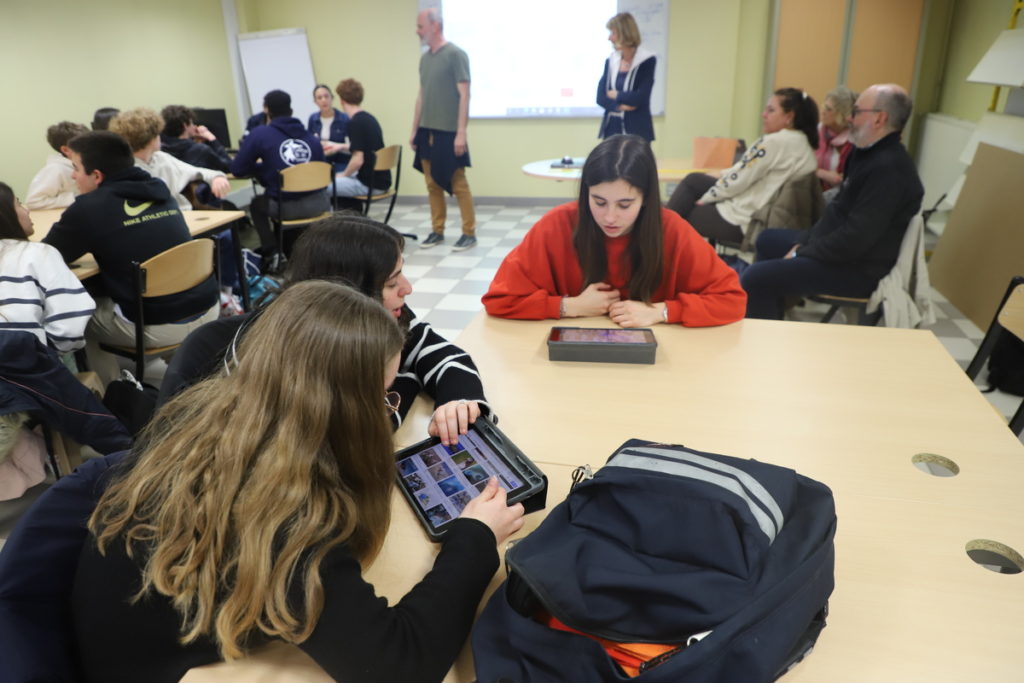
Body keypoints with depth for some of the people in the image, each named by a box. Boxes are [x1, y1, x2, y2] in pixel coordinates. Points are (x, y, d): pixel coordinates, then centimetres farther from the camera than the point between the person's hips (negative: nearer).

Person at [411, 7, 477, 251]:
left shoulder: (455, 54, -7)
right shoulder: (424, 58, 13)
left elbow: (464, 95, -11)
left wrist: (461, 132, -16)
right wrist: (414, 129, 15)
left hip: (448, 132, -7)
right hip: (426, 131, 7)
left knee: (458, 184, -2)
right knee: (432, 184, 9)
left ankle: (469, 233, 6)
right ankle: (437, 231, 18)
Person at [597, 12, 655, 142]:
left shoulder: (647, 61, -4)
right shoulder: (610, 61, 11)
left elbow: (640, 98, -14)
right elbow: (600, 98, 2)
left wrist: (615, 95, -1)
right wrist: (620, 106, -14)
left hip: (636, 131, -5)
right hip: (612, 129, 5)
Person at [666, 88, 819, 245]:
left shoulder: (775, 142, -21)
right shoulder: (805, 143, 8)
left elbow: (738, 178, -17)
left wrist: (705, 198, -4)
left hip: (744, 222, -10)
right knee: (693, 180, 16)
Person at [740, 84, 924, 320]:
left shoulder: (888, 168, -24)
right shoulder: (870, 153, 10)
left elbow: (855, 239, -28)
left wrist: (801, 253, -17)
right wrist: (806, 241, 5)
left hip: (858, 269, -11)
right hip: (841, 247, 11)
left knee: (756, 277, -25)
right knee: (768, 240, 26)